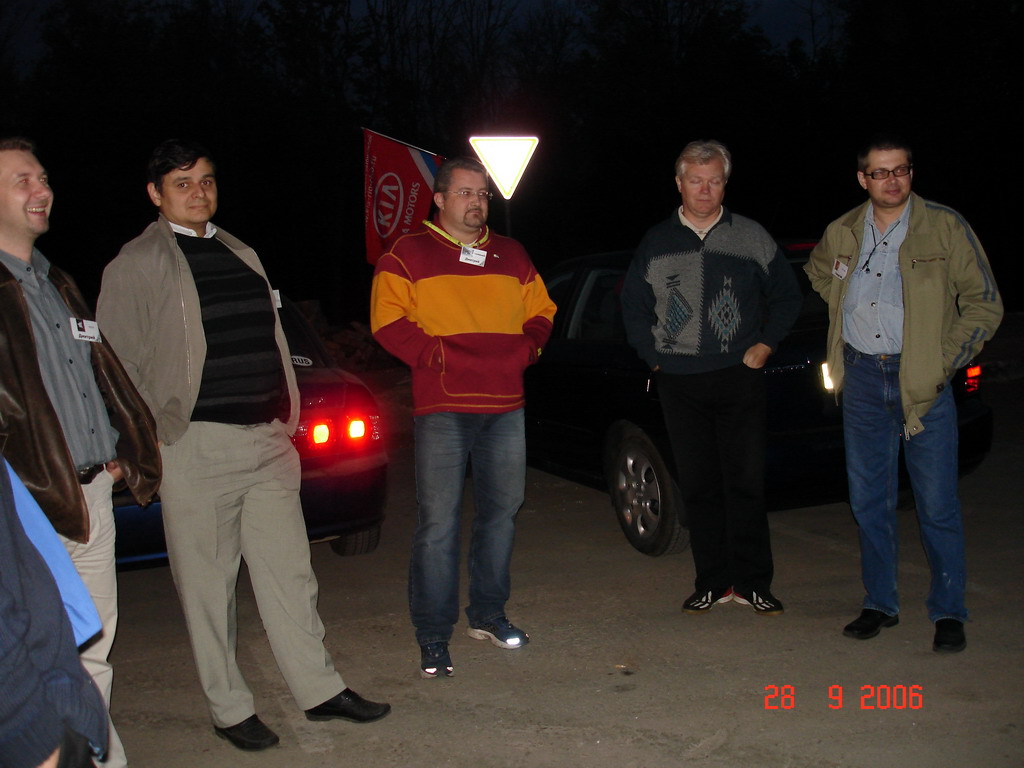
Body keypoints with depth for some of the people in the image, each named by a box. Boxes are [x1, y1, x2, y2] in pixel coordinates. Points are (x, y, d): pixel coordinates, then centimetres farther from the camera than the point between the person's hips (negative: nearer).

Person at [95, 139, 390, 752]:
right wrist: (153, 436, -9)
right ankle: (229, 707, 16)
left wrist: (287, 417, 14)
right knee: (208, 584, 3)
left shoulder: (241, 254, 17)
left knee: (290, 570, 10)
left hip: (268, 439, 6)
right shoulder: (136, 265, -1)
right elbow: (119, 363, -3)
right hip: (196, 446, -5)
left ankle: (319, 687, 21)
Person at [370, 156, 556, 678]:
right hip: (442, 407, -5)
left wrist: (525, 350, 1)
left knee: (501, 511, 11)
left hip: (506, 406, 5)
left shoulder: (510, 256, 18)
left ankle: (488, 615, 26)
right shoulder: (407, 255, 3)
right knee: (438, 522, -7)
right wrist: (437, 355, -15)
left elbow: (540, 312, 20)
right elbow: (388, 323, -5)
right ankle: (433, 637, 1)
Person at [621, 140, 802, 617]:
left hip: (740, 378, -1)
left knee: (745, 483, -1)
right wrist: (654, 356, 6)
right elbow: (634, 306, 16)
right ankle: (712, 582, 13)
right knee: (698, 486, 5)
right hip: (679, 384, 2)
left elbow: (787, 296, 12)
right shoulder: (656, 243, 9)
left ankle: (752, 582, 9)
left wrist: (765, 345, 1)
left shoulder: (751, 237, 7)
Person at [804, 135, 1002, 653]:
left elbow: (984, 304, 0)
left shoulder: (945, 227, -2)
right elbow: (816, 277, 29)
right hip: (862, 377, 4)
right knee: (868, 500, 9)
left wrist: (944, 360, -8)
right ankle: (880, 604, 22)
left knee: (937, 504, -2)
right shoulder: (841, 235, 8)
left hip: (922, 379, -3)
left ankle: (948, 612, 11)